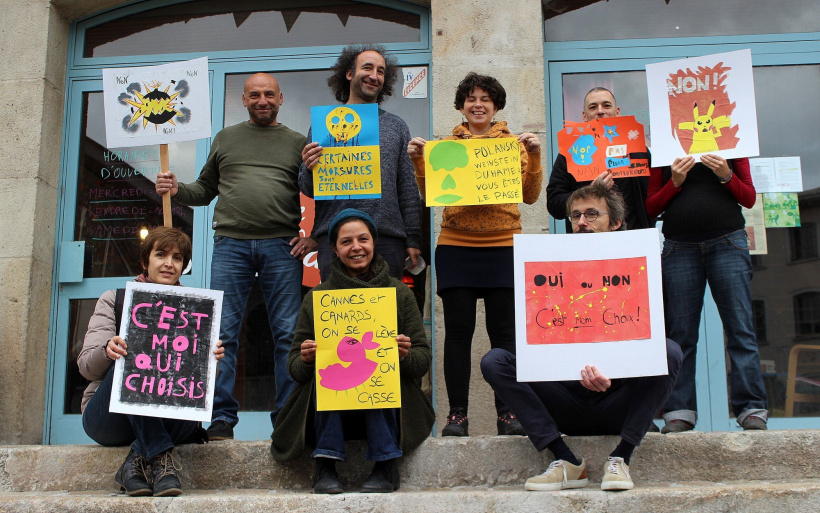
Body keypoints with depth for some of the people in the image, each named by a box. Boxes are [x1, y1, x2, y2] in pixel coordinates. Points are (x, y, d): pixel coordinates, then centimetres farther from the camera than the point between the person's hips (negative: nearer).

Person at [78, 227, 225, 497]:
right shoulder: (115, 300, 8)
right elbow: (87, 367, -3)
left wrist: (211, 357, -23)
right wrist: (108, 351, -26)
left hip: (170, 419, 1)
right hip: (108, 419, -1)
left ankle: (139, 460, -28)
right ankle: (160, 456, -35)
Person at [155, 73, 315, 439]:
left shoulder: (297, 143, 15)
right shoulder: (225, 138, 20)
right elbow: (206, 189, 20)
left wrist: (313, 236, 0)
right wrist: (177, 190, 1)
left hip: (282, 246, -1)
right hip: (230, 244, 1)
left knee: (288, 333, -3)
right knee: (222, 332, -4)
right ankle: (221, 418, 1)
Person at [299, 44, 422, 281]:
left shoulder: (396, 126, 16)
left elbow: (408, 188, 12)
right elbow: (308, 190, 8)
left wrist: (413, 239, 5)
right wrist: (309, 169, -15)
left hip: (387, 238, 1)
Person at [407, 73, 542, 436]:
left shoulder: (513, 143, 11)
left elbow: (530, 196, 4)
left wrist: (534, 156, -8)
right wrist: (418, 161, -4)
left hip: (503, 246, 0)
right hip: (455, 247, 1)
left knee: (504, 332, 0)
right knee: (458, 331, 0)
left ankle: (507, 413, 7)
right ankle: (457, 413, 6)